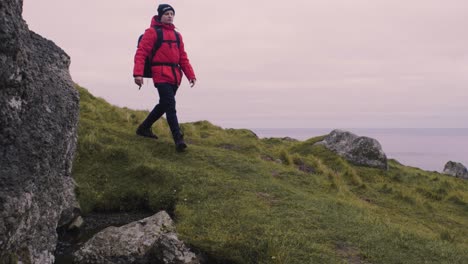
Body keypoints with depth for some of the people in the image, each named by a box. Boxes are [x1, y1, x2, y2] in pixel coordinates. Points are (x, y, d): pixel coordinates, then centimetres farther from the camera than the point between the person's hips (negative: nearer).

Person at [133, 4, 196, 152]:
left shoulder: (176, 35, 19)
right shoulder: (152, 32, -1)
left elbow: (183, 58, 19)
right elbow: (141, 53, -9)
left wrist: (190, 74, 9)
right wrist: (138, 73, -20)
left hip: (175, 76, 8)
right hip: (161, 75, -7)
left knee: (164, 105, 16)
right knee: (170, 106, -15)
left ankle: (144, 128, 34)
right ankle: (178, 139, -18)